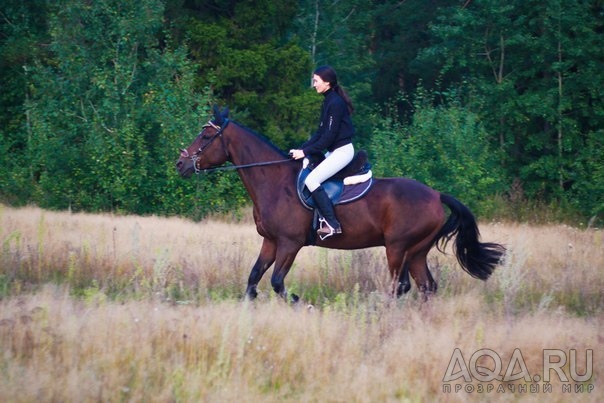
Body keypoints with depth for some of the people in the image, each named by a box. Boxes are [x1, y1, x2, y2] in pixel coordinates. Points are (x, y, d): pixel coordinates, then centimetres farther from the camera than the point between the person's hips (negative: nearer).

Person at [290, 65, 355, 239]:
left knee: (311, 180, -21)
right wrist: (301, 148, 6)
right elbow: (320, 133, 15)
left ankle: (332, 224, -21)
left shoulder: (335, 103, -18)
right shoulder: (328, 101, 12)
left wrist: (305, 151, -17)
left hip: (342, 151, -11)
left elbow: (329, 137, -20)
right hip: (335, 151, 11)